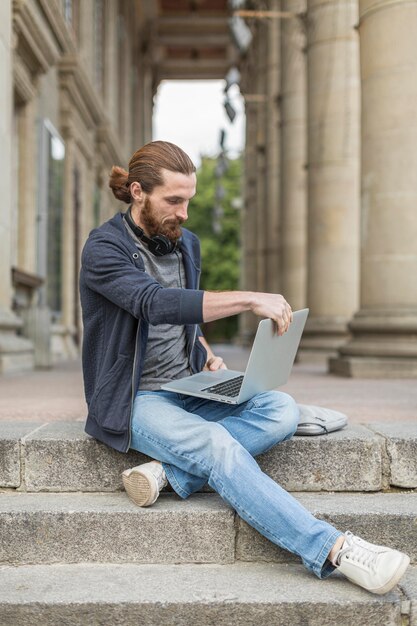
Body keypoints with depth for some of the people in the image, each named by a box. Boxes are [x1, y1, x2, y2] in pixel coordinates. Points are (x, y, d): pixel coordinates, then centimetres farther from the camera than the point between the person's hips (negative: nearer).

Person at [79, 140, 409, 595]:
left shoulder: (185, 244, 12)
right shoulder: (104, 248, -11)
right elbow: (156, 303, -28)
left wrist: (208, 357, 4)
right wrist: (249, 299, -35)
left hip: (189, 390, 7)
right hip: (137, 400, -7)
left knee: (280, 410, -19)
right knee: (217, 444, -33)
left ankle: (166, 471, -26)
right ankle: (332, 550, -35)